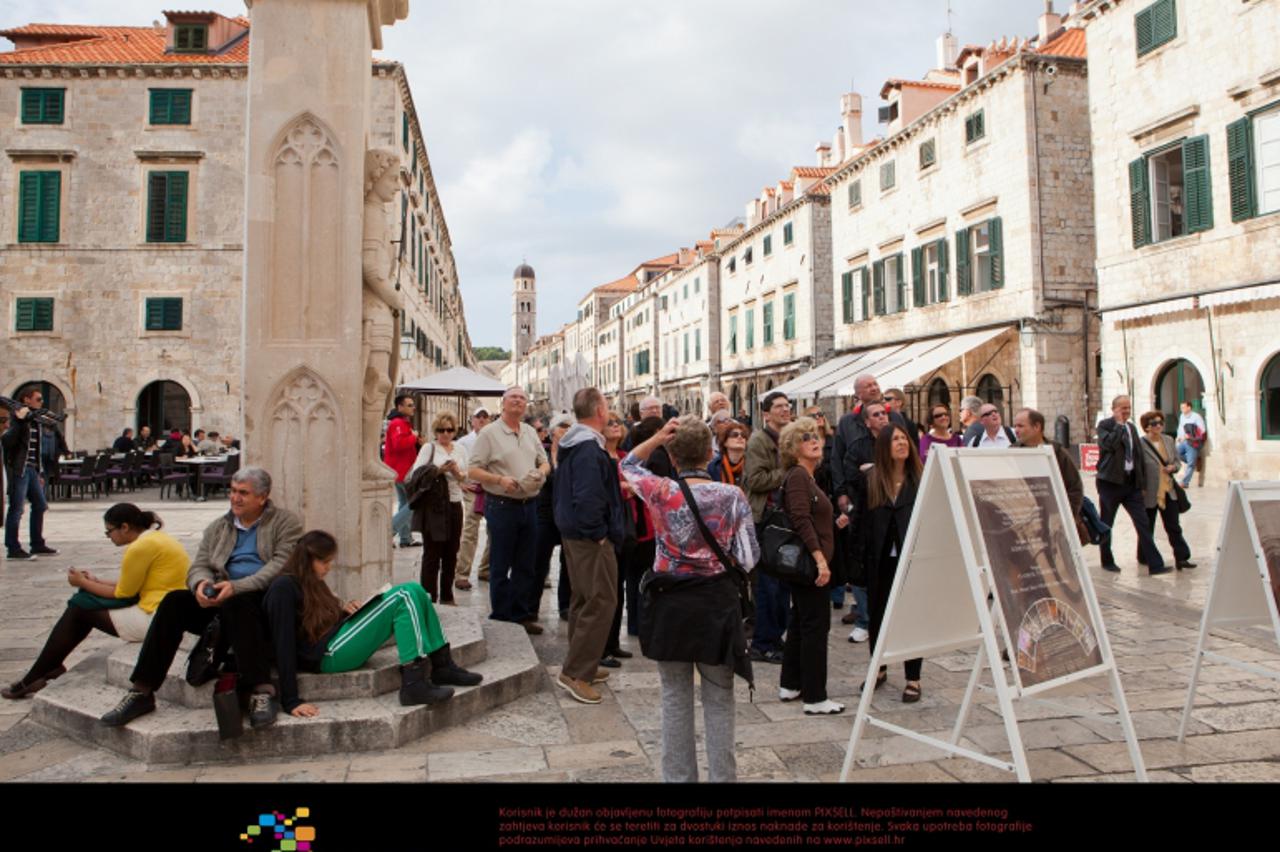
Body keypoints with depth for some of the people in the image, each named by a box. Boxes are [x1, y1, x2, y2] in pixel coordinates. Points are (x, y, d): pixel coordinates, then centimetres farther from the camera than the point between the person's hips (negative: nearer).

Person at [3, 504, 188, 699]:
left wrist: (83, 583, 4)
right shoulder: (155, 537, 13)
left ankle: (32, 680, 15)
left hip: (154, 619, -9)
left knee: (79, 609, 3)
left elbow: (123, 593, -8)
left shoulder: (142, 547, -17)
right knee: (82, 603, 16)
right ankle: (49, 667, 23)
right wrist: (95, 582, 18)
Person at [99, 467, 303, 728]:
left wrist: (236, 587, -24)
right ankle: (142, 692, -16)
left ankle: (262, 692, -38)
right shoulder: (217, 528, 21)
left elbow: (281, 566, -11)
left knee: (235, 603, -36)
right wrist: (201, 583, -15)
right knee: (174, 601, -19)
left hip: (266, 600, -5)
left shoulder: (286, 522, 4)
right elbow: (199, 566, 12)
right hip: (221, 598, 5)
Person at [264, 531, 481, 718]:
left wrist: (342, 610, 2)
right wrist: (291, 702, -22)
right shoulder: (283, 588, -11)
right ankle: (414, 684, -27)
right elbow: (284, 646, -18)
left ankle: (441, 666, -3)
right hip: (326, 655, -10)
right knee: (404, 597, -19)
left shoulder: (310, 582, 18)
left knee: (413, 591, -3)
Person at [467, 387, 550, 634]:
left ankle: (521, 614, 23)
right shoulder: (489, 433, -5)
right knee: (500, 566, 3)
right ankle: (500, 616, 14)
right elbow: (473, 470, -9)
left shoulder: (531, 432, 13)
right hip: (502, 505, -6)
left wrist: (541, 471, -3)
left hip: (529, 505, 6)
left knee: (525, 566, 12)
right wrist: (500, 479, -22)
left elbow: (545, 463, 20)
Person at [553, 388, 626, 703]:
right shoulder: (590, 447, -20)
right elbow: (588, 497, -28)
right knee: (602, 602, -6)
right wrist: (598, 533, -19)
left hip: (573, 532, 11)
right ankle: (576, 673, -4)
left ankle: (582, 664, 28)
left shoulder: (570, 445, 12)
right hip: (590, 538, -11)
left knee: (583, 599, 18)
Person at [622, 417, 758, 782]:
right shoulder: (732, 496, -8)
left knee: (675, 698, 12)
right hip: (717, 602, 0)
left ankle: (678, 776, 22)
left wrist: (657, 437, -3)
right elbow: (749, 557, -8)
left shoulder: (660, 491, -7)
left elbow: (627, 465, 12)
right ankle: (722, 775, 17)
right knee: (719, 700, 10)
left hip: (671, 603, 0)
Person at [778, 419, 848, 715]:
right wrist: (820, 559, -28)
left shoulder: (808, 477, 16)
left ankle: (790, 686, 26)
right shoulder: (797, 476, -14)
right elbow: (801, 520, -24)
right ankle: (814, 698, 0)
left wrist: (835, 523, 11)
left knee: (800, 623, 16)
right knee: (816, 626, -6)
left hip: (807, 564, 10)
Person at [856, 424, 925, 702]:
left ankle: (913, 679, 16)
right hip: (880, 560, 2)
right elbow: (862, 518, 1)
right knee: (877, 614, 13)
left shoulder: (921, 478, 0)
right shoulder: (870, 479, 3)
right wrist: (861, 554, -6)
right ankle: (879, 669, 31)